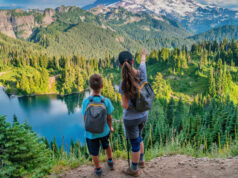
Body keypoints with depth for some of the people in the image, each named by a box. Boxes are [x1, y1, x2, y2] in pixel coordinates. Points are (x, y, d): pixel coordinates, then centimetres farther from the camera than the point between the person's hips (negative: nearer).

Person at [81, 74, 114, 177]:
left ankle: (98, 170, 41)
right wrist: (110, 128, 10)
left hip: (91, 132, -1)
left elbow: (85, 119, -12)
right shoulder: (106, 101, -21)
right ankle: (110, 162, 50)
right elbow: (109, 118, -10)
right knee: (106, 145, 32)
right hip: (104, 130, 2)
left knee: (94, 152, 21)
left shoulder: (86, 101, -23)